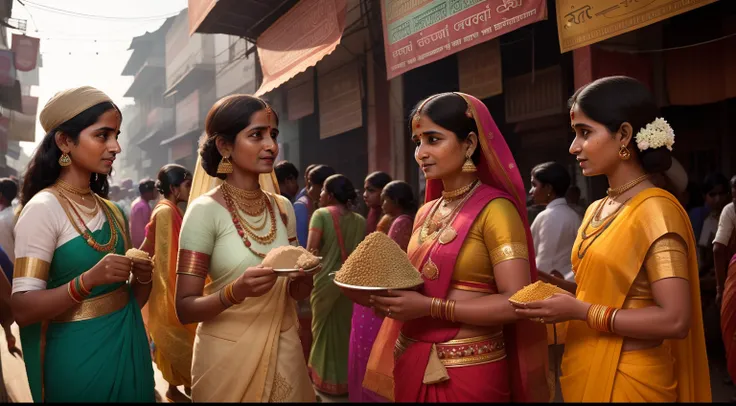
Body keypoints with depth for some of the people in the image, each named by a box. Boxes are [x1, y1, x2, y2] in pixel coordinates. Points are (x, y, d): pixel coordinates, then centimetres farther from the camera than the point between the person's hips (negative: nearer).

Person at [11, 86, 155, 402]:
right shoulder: (43, 209, -14)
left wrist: (142, 278, -7)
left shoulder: (112, 211, 7)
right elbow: (22, 309, -19)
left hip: (129, 347, 7)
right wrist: (88, 280, -31)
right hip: (80, 356, -7)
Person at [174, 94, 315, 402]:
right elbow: (185, 309, -13)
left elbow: (296, 292, 10)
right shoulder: (205, 210, -13)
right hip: (228, 355, -5)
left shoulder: (282, 208, 2)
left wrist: (304, 275, -11)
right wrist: (235, 292, -30)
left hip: (284, 351, 5)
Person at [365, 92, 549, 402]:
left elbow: (516, 303, -20)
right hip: (413, 362, 7)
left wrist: (431, 307, -23)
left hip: (468, 368, -7)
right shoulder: (426, 212, 9)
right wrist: (385, 292, 0)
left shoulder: (495, 209, -13)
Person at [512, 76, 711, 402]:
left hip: (627, 379, -7)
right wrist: (557, 291, -1)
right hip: (587, 372, 7)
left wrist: (581, 312, -20)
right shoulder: (596, 210, 7)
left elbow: (675, 320, -22)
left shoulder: (655, 209, -16)